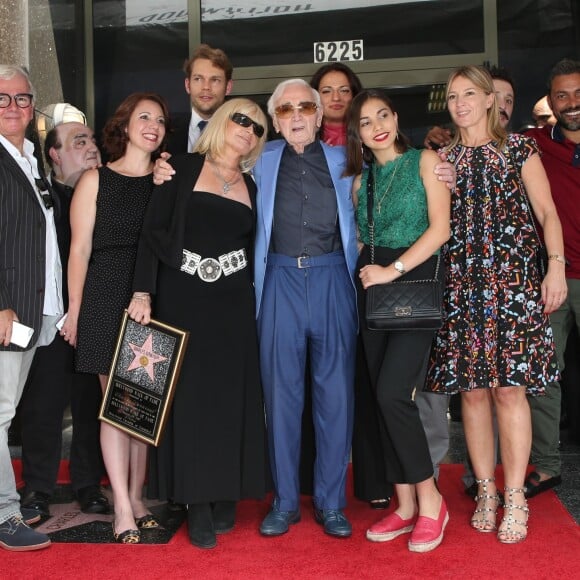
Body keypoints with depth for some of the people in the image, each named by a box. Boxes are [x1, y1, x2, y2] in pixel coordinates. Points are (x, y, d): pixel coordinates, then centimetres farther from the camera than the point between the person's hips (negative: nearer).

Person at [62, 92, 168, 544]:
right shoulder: (96, 180, 4)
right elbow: (80, 249, 2)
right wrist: (75, 311, -1)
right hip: (107, 298, -3)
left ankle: (137, 497, 20)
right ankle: (123, 509, 7)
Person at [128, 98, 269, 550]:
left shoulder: (252, 187, 12)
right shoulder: (185, 167, 1)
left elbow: (255, 249, 14)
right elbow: (154, 230, -5)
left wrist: (255, 300, 5)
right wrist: (143, 292, -12)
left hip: (233, 304, 3)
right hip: (183, 297, -3)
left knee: (231, 396, 3)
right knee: (190, 395, -1)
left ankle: (225, 496, 16)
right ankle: (197, 503, 7)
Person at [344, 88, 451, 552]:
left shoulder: (424, 161, 0)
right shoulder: (360, 178, 14)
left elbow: (440, 228, -10)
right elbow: (360, 237, 13)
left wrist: (394, 269, -14)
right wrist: (366, 269, -7)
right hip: (373, 289, 6)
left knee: (393, 393, -17)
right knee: (383, 399, 4)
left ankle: (430, 500, 0)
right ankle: (406, 506, 14)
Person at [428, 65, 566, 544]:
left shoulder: (519, 148, 7)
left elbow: (547, 213, 2)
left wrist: (556, 266, -8)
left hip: (513, 281, -3)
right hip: (461, 285, 3)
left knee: (509, 387, -7)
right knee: (471, 389, 2)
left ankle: (515, 499, 2)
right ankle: (486, 491, 14)